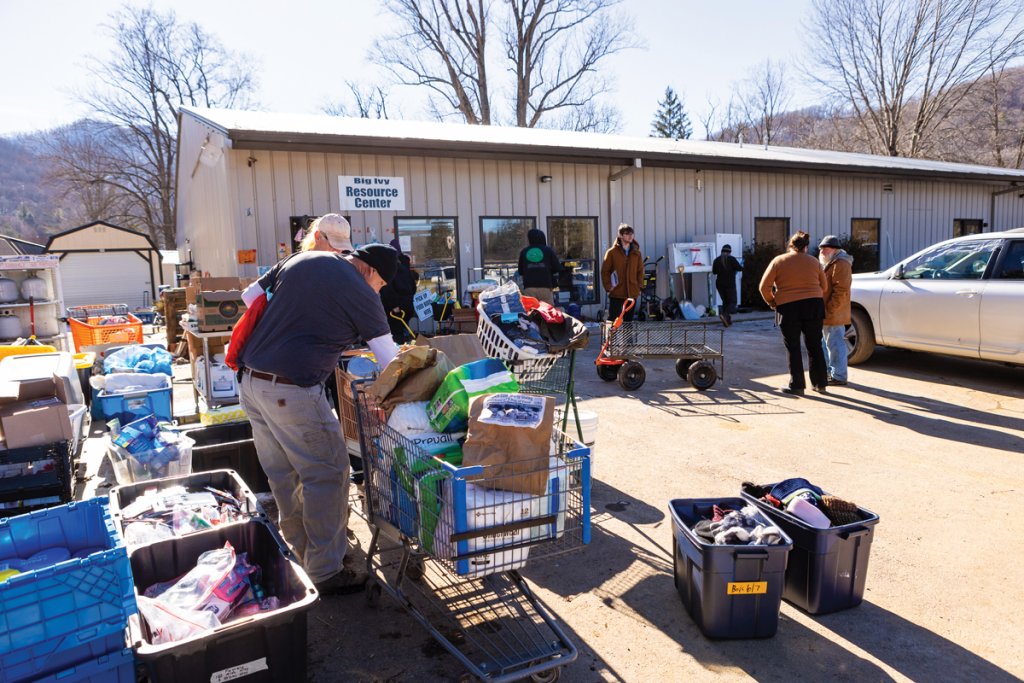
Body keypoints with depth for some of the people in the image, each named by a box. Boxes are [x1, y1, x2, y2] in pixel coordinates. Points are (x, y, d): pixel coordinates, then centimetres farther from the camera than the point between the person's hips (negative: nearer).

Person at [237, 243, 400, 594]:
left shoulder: (301, 259, 11)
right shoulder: (360, 294, -8)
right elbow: (389, 358, -2)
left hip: (249, 379, 8)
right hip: (291, 390, -8)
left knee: (283, 474, 17)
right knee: (327, 474, 3)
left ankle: (303, 552, 32)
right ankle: (326, 571, 12)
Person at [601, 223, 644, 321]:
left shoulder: (636, 253, 9)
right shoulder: (612, 252, -3)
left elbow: (640, 271, 15)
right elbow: (605, 271, -2)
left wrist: (639, 287, 6)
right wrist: (608, 287, -8)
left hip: (632, 293, 4)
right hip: (616, 293, -4)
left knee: (628, 320, 11)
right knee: (613, 320, -5)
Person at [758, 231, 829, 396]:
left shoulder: (778, 261, -2)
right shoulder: (813, 261, 6)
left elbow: (764, 287, -6)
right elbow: (824, 286, 11)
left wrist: (772, 302, 9)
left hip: (788, 307, -3)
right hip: (814, 306, 3)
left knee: (793, 348, 4)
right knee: (815, 346, 14)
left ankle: (797, 386, 6)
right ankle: (820, 383, 20)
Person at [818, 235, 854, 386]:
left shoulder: (841, 264, -14)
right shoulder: (829, 264, 20)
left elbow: (841, 291, -21)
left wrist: (829, 310, -23)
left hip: (834, 314, -11)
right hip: (827, 314, 11)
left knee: (835, 344, -7)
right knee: (830, 344, 17)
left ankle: (839, 376, -2)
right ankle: (831, 372, 26)